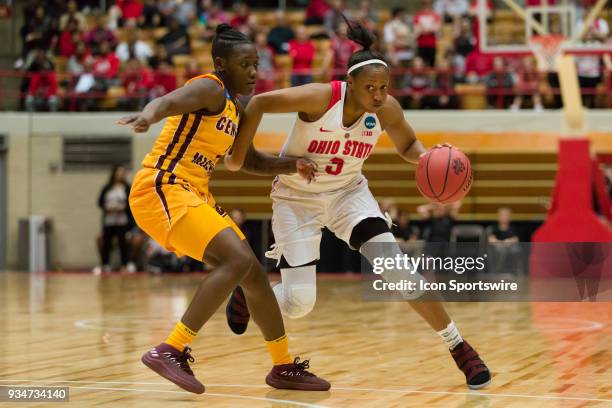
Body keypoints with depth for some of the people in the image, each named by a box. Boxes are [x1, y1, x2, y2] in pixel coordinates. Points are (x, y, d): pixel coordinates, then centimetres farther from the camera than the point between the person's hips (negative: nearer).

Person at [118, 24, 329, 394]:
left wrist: (291, 166, 15)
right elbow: (169, 101, -32)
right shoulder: (211, 89, -10)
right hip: (162, 189, -10)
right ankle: (170, 351, -24)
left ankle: (284, 367, 25)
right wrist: (148, 115, -55)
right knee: (238, 260, -23)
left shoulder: (236, 109, 18)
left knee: (253, 273, 11)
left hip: (194, 196, 10)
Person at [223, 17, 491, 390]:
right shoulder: (320, 97, -29)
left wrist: (426, 157, -20)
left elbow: (408, 145, 2)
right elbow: (258, 102, -21)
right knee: (298, 304, -5)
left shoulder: (387, 109, -16)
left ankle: (461, 349, -7)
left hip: (348, 193, 3)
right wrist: (239, 153, -19)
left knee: (397, 270, -17)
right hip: (297, 198, -2)